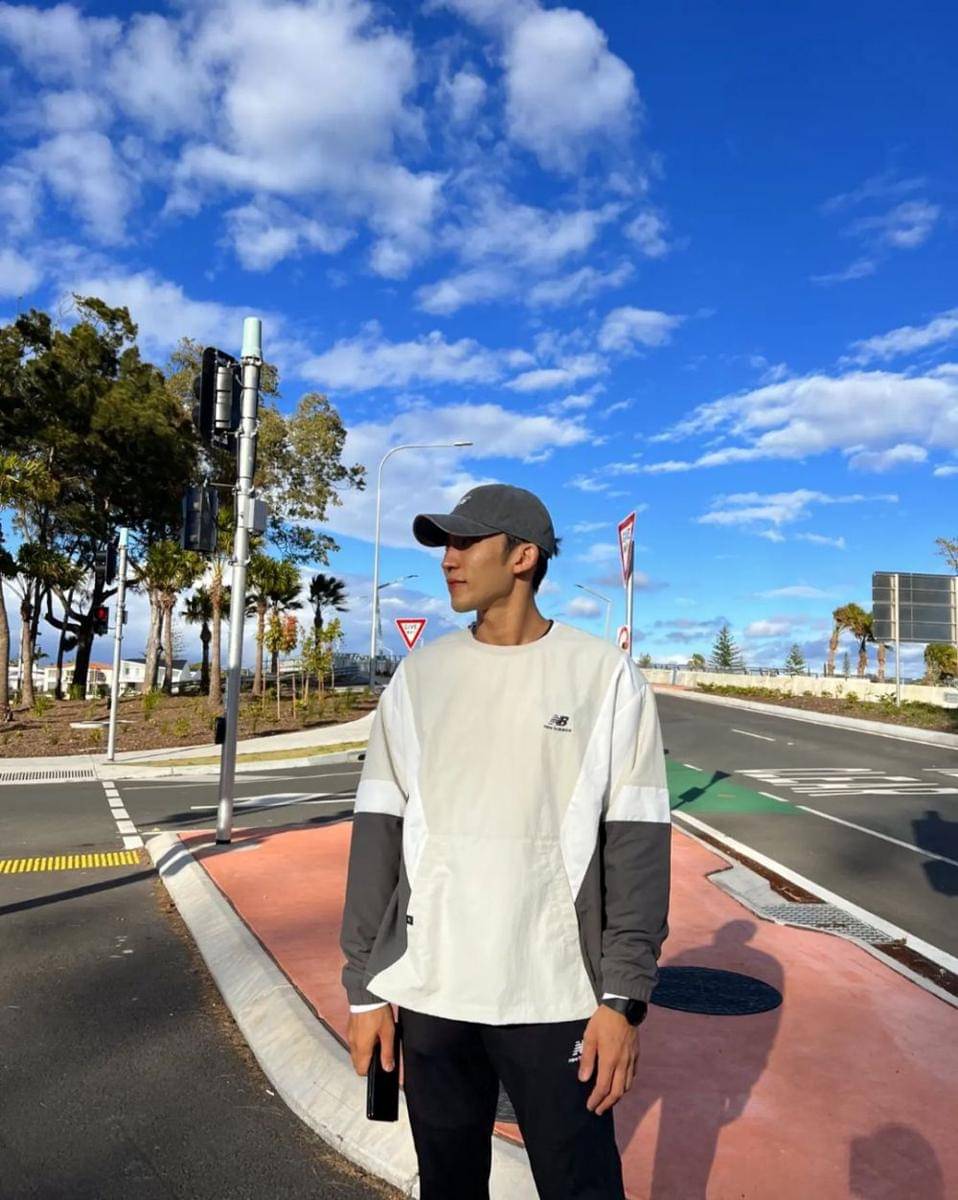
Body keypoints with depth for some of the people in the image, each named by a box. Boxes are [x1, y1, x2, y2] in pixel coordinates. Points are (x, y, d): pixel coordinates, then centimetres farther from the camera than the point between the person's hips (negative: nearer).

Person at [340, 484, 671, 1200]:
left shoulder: (606, 676, -4)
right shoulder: (419, 675, 3)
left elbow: (637, 844, -6)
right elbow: (379, 833, 3)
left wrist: (625, 995, -10)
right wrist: (364, 985, 2)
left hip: (555, 997, -2)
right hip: (428, 992, 3)